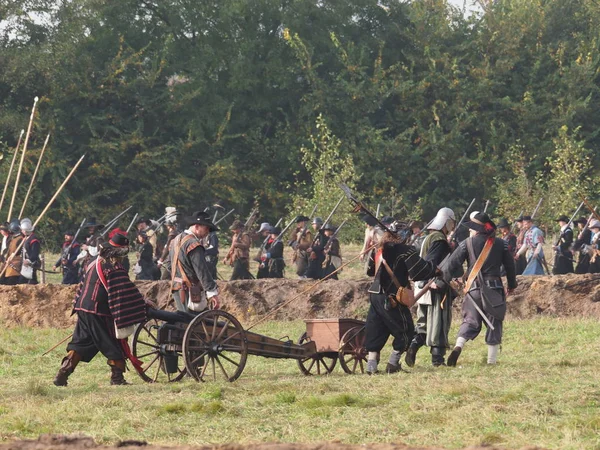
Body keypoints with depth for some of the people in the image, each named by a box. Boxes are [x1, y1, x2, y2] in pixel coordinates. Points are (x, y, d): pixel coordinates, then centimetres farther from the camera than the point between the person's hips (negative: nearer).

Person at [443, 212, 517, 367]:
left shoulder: (468, 243, -2)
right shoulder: (500, 244, 3)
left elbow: (452, 264, -6)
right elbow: (510, 265, 12)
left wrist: (444, 279, 7)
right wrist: (511, 285, 26)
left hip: (474, 288, 0)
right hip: (494, 289, 0)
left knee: (470, 320, 8)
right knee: (494, 324, 8)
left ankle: (458, 346, -17)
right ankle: (492, 360, 7)